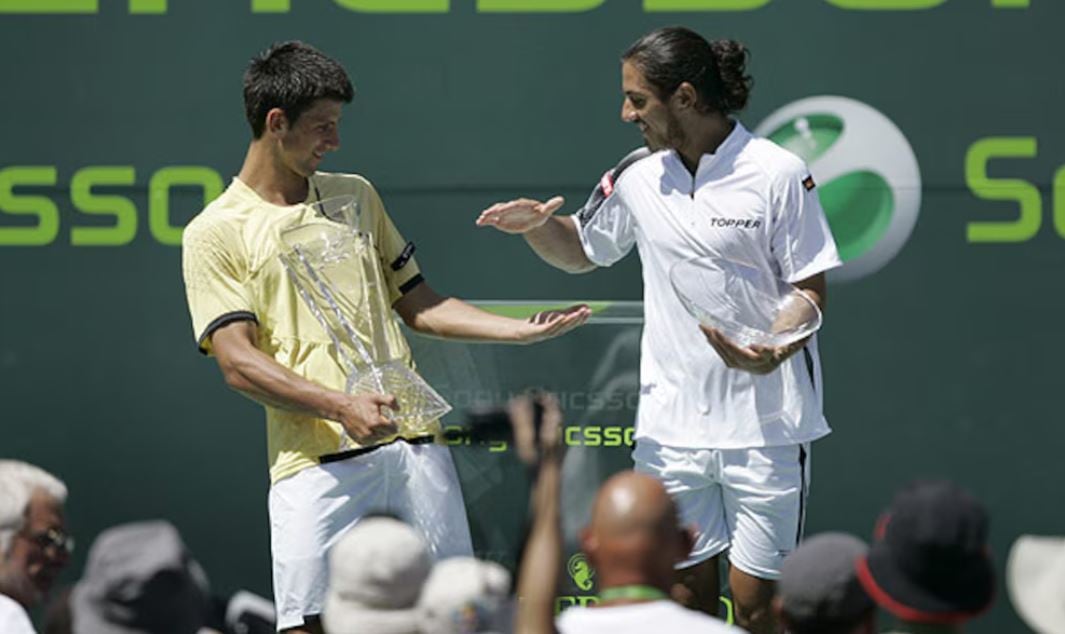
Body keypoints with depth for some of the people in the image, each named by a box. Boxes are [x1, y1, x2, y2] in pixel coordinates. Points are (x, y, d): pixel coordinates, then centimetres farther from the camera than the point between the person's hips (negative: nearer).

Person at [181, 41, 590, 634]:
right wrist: (341, 407, -21)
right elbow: (238, 361, -7)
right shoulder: (215, 233, 2)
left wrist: (522, 330, 10)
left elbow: (417, 304, 23)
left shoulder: (355, 195, 19)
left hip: (415, 445, 5)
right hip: (317, 463, -5)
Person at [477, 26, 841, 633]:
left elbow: (811, 293, -7)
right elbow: (582, 251, 24)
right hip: (671, 425, 5)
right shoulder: (638, 177, 7)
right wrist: (537, 225, 1)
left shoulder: (778, 173, -9)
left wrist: (771, 354, -26)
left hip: (765, 427, -5)